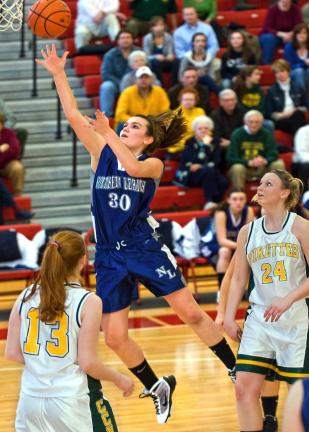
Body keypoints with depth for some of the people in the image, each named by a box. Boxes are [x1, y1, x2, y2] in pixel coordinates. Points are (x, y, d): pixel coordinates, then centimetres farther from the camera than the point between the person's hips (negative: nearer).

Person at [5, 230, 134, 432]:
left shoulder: (26, 297, 3)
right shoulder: (88, 302, -10)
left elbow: (12, 353, 5)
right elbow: (88, 363, -11)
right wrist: (120, 379, 7)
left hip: (31, 399, 4)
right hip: (70, 399, -4)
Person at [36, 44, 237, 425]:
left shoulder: (153, 164, -3)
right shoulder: (102, 153, 5)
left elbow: (133, 167, -27)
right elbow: (73, 115, -3)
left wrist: (108, 133, -25)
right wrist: (58, 74, -10)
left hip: (145, 249, -3)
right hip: (110, 256, 3)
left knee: (191, 313, -3)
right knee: (114, 337, 0)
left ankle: (236, 368, 14)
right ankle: (156, 387, 21)